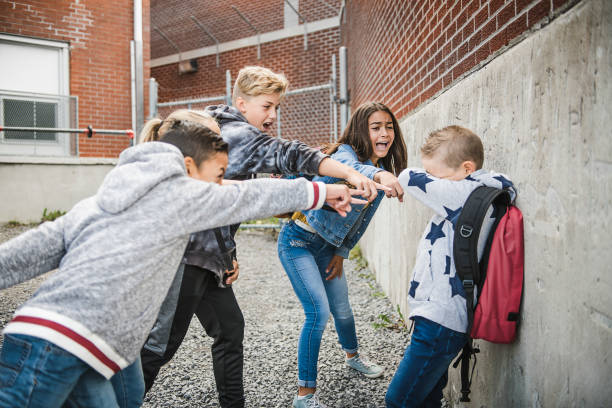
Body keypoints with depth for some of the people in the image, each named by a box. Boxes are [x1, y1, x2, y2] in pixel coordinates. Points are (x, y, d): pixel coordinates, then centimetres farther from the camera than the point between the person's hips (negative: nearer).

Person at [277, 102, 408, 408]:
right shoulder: (345, 153, -20)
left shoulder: (384, 172, 2)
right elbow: (350, 169, -48)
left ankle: (352, 356, 48)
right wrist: (378, 174, -68)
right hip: (298, 242, -7)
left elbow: (360, 220, 10)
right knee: (319, 312, -13)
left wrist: (341, 252, 6)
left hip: (328, 246, 7)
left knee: (342, 309, 17)